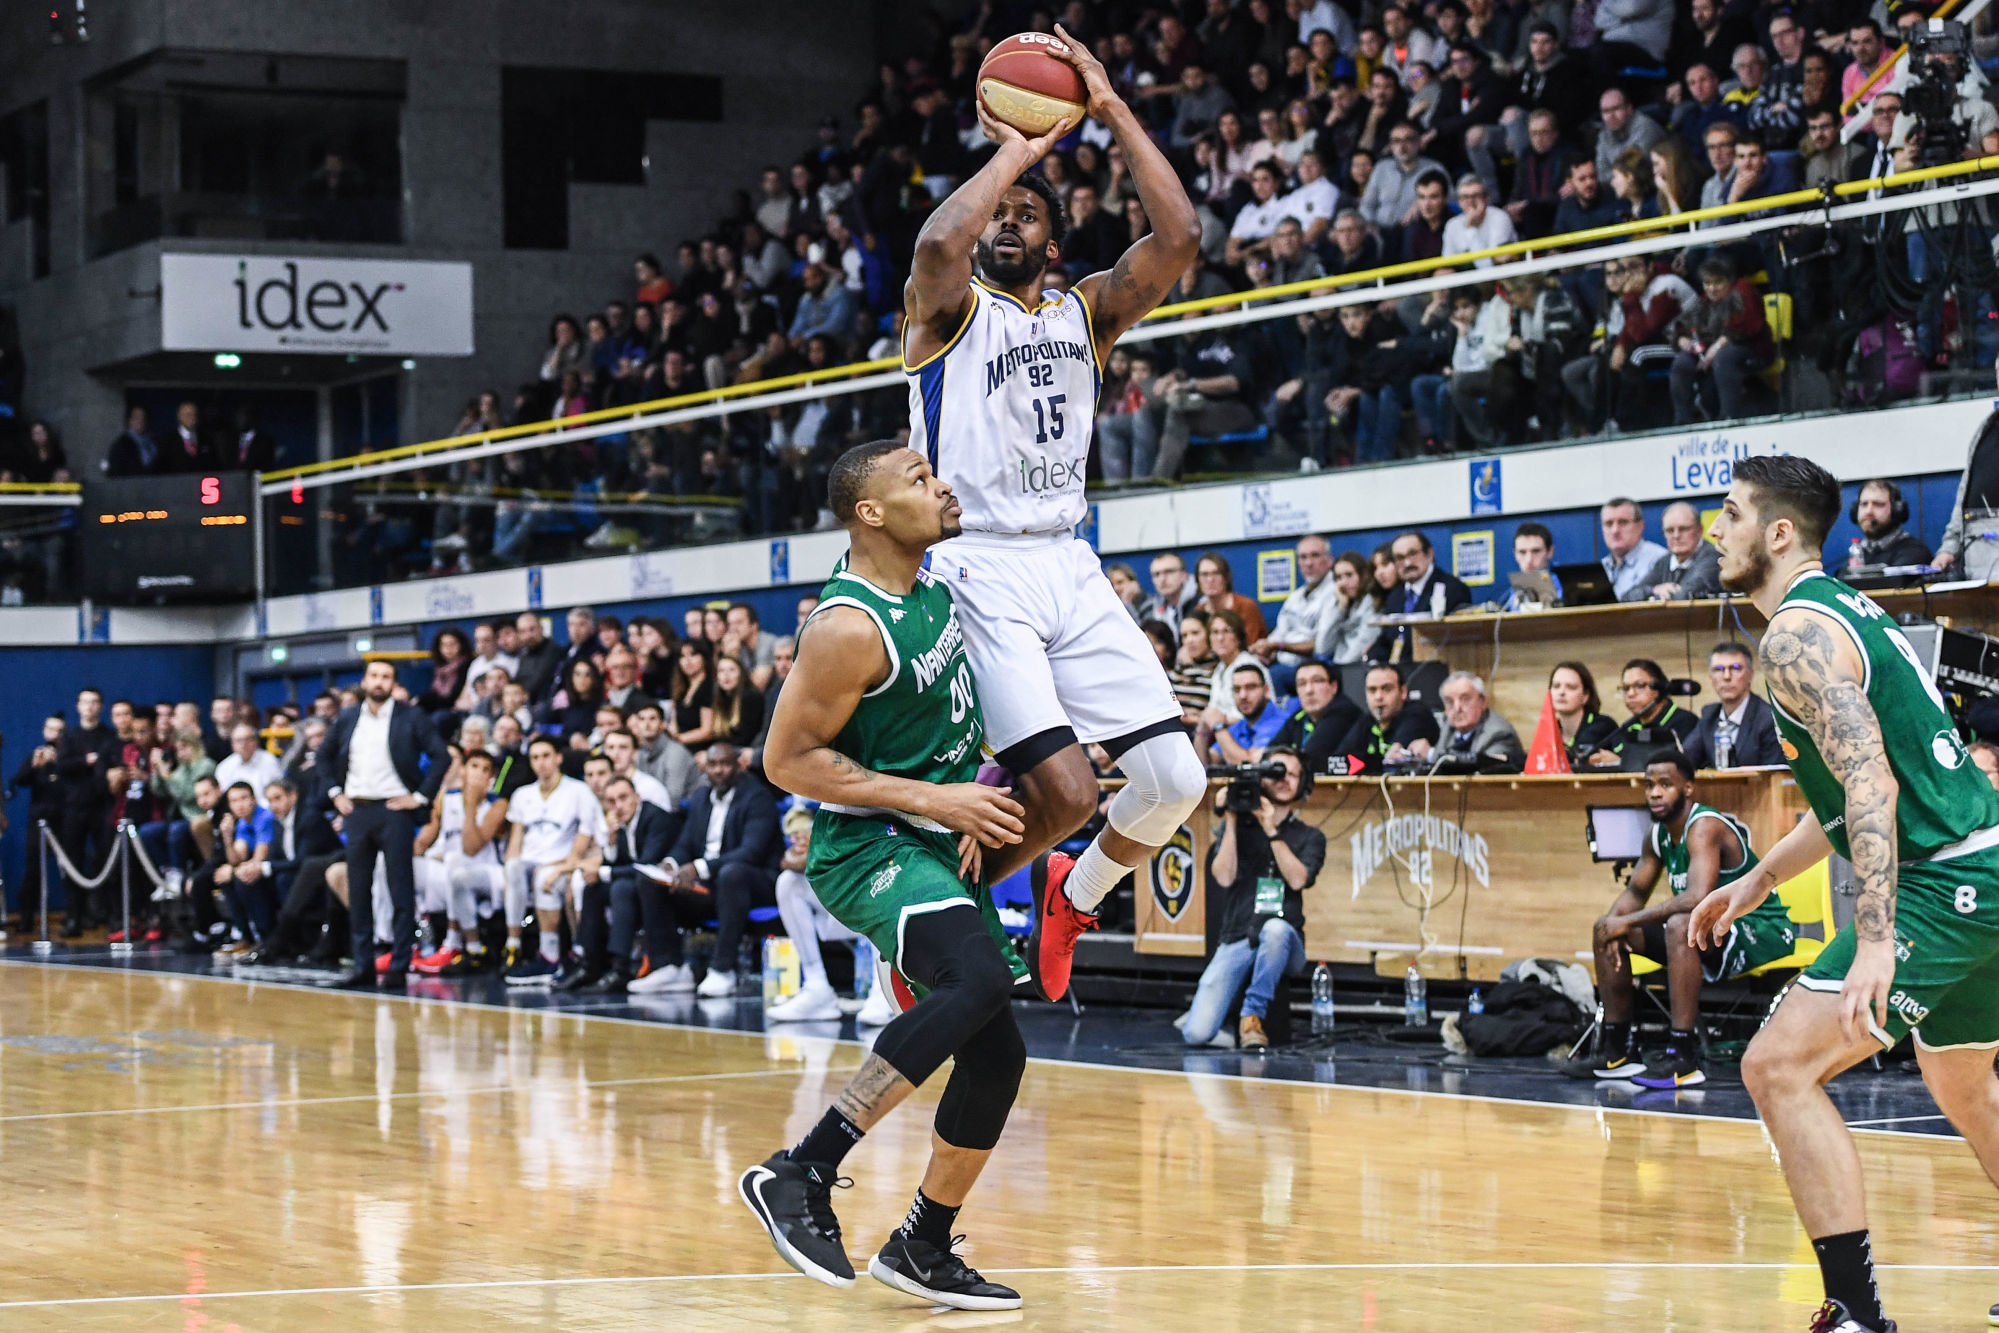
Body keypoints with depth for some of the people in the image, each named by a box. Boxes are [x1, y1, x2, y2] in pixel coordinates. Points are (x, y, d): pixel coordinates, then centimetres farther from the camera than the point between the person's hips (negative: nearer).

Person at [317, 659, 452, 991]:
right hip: (356, 811, 4)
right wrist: (335, 792, 12)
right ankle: (363, 966, 11)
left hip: (394, 810, -4)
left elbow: (441, 756, -6)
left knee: (401, 894, -3)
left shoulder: (411, 718, -2)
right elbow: (325, 754, 23)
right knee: (358, 893, 6)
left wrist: (421, 796, -10)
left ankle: (398, 968, -1)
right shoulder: (347, 718, 11)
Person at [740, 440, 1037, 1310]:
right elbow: (788, 759, -19)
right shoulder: (851, 627, -20)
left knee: (996, 1057, 7)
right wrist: (933, 799, -20)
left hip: (935, 847, 9)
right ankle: (802, 1172, -29)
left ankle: (923, 1249, 22)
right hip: (869, 847, -9)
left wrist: (963, 812, 8)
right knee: (981, 980, -32)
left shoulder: (933, 586, 7)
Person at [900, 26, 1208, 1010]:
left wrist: (1113, 111, -3)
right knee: (1063, 790, -20)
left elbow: (1178, 237, -2)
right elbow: (937, 243, -23)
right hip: (980, 570, -5)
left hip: (1069, 569, 5)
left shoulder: (1087, 311, 16)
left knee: (1173, 781, -6)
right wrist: (1016, 149, -11)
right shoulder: (948, 306, 3)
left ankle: (1073, 897, 24)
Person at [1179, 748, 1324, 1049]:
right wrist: (1231, 821, -5)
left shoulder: (1309, 837, 12)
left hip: (1282, 942, 0)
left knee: (1275, 928, -42)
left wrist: (1272, 830, -9)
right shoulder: (1238, 826, 12)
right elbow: (1224, 877, -3)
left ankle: (1253, 1016, -21)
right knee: (1197, 1035, -20)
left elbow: (1298, 879, -7)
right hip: (1236, 942, 0)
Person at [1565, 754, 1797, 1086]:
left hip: (1763, 932, -10)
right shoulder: (1659, 834, 4)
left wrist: (1627, 922, -31)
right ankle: (1615, 1050, 12)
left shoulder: (1705, 828, -24)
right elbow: (1636, 892, 15)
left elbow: (1697, 899, -38)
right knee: (1606, 928, 6)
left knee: (1682, 926, -39)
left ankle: (1683, 1059, -35)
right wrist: (1613, 924, -9)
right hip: (1717, 931, 10)